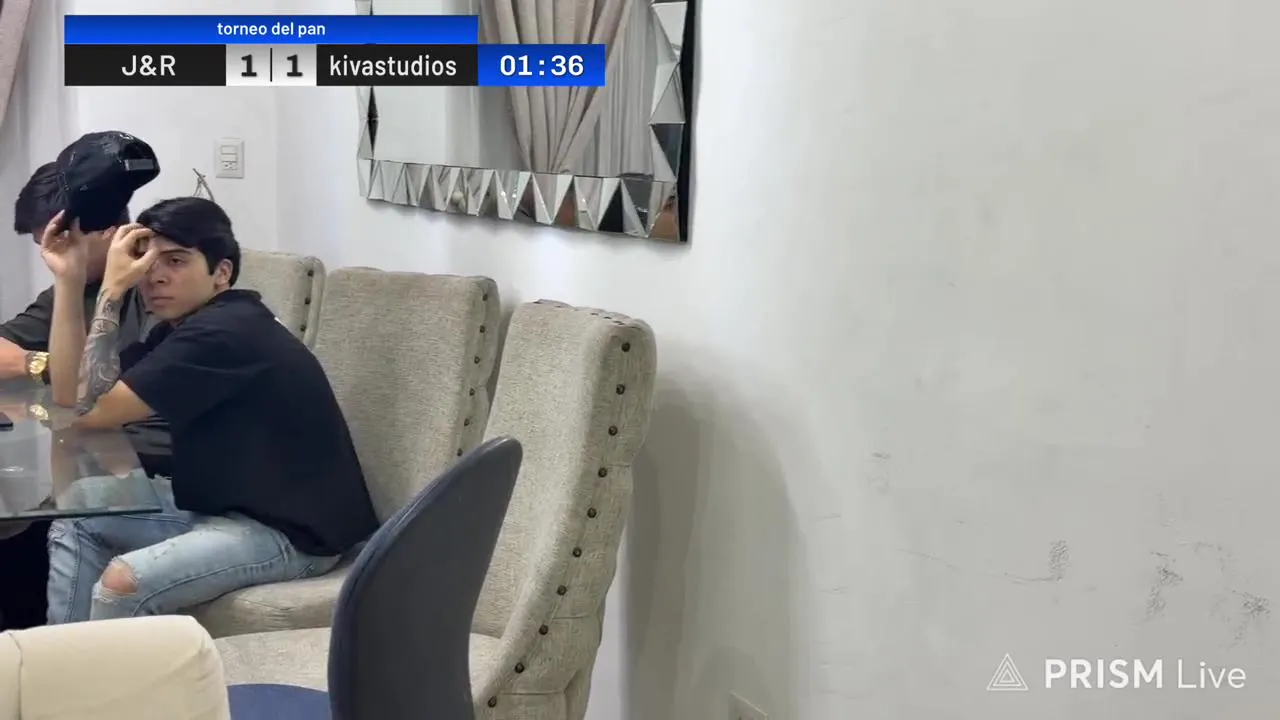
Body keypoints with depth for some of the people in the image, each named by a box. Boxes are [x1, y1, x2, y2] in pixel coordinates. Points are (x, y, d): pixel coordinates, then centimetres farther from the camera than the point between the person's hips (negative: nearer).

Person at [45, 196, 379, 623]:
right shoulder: (184, 324, 8)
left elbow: (88, 410, -21)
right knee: (77, 521, 13)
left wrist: (112, 288, -19)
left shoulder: (221, 333, -22)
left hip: (291, 531, -11)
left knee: (123, 583, -27)